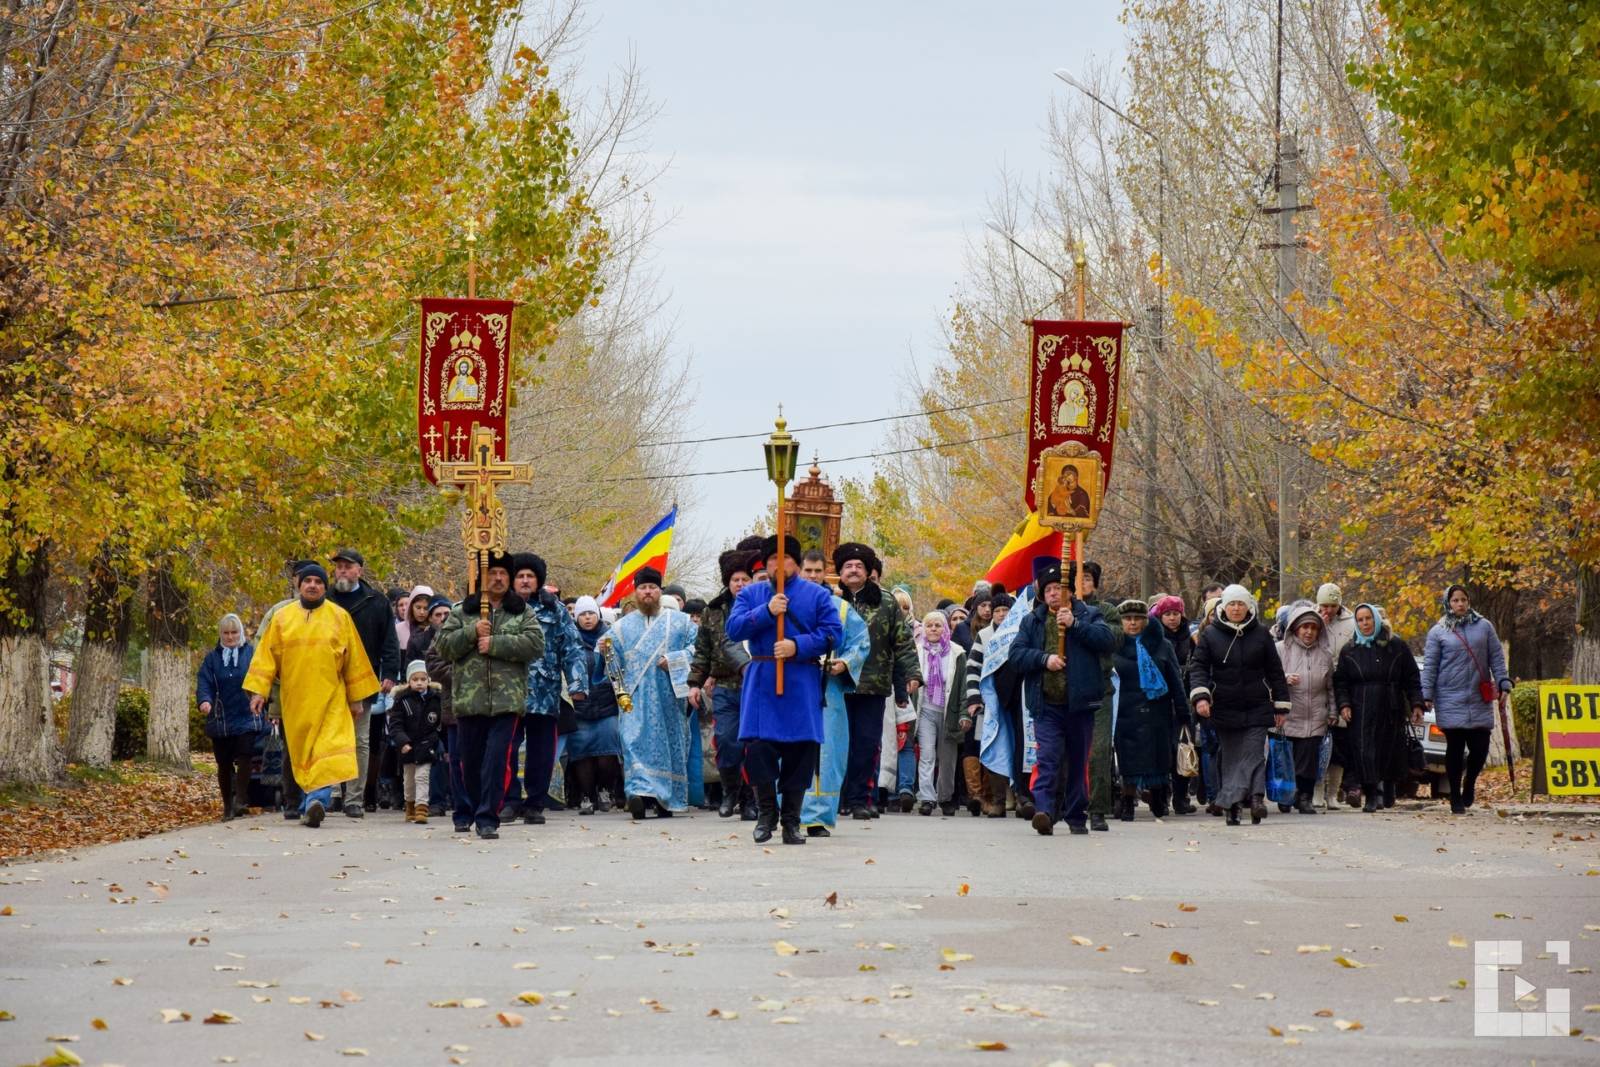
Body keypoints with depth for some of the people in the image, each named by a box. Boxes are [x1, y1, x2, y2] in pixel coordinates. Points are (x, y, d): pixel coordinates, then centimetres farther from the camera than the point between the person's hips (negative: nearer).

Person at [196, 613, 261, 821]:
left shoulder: (251, 654, 4)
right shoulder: (212, 658, 8)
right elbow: (204, 682, -2)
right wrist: (204, 700, -22)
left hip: (246, 718, -2)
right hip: (220, 720, 2)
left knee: (243, 760, -14)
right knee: (224, 765, 7)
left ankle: (240, 800, -9)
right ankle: (227, 806, 16)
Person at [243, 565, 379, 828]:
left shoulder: (340, 617, 7)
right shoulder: (283, 618, 8)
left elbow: (354, 659, 9)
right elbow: (266, 655, 5)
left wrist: (357, 698, 8)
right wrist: (259, 690, -5)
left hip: (330, 699, -2)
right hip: (295, 699, 2)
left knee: (325, 753, -15)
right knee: (302, 755, 4)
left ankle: (316, 800, -26)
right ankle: (314, 804, 11)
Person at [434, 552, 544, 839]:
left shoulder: (522, 612, 10)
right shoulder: (462, 611, 12)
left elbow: (535, 643, -5)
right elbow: (443, 646, 5)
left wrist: (495, 643, -12)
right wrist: (472, 633, -11)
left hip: (506, 699, -1)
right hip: (469, 697, 1)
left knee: (497, 760, -10)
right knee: (471, 761, 9)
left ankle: (487, 818, -8)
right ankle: (467, 812, 29)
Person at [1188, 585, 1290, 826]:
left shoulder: (1260, 634, 6)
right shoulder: (1210, 635, 3)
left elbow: (1275, 671, 10)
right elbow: (1198, 667, -2)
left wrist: (1281, 706, 9)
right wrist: (1200, 696, -19)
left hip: (1257, 707, 0)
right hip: (1225, 708, 0)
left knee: (1254, 753, -12)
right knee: (1230, 757, 5)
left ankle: (1256, 797, -25)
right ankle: (1231, 807, 9)